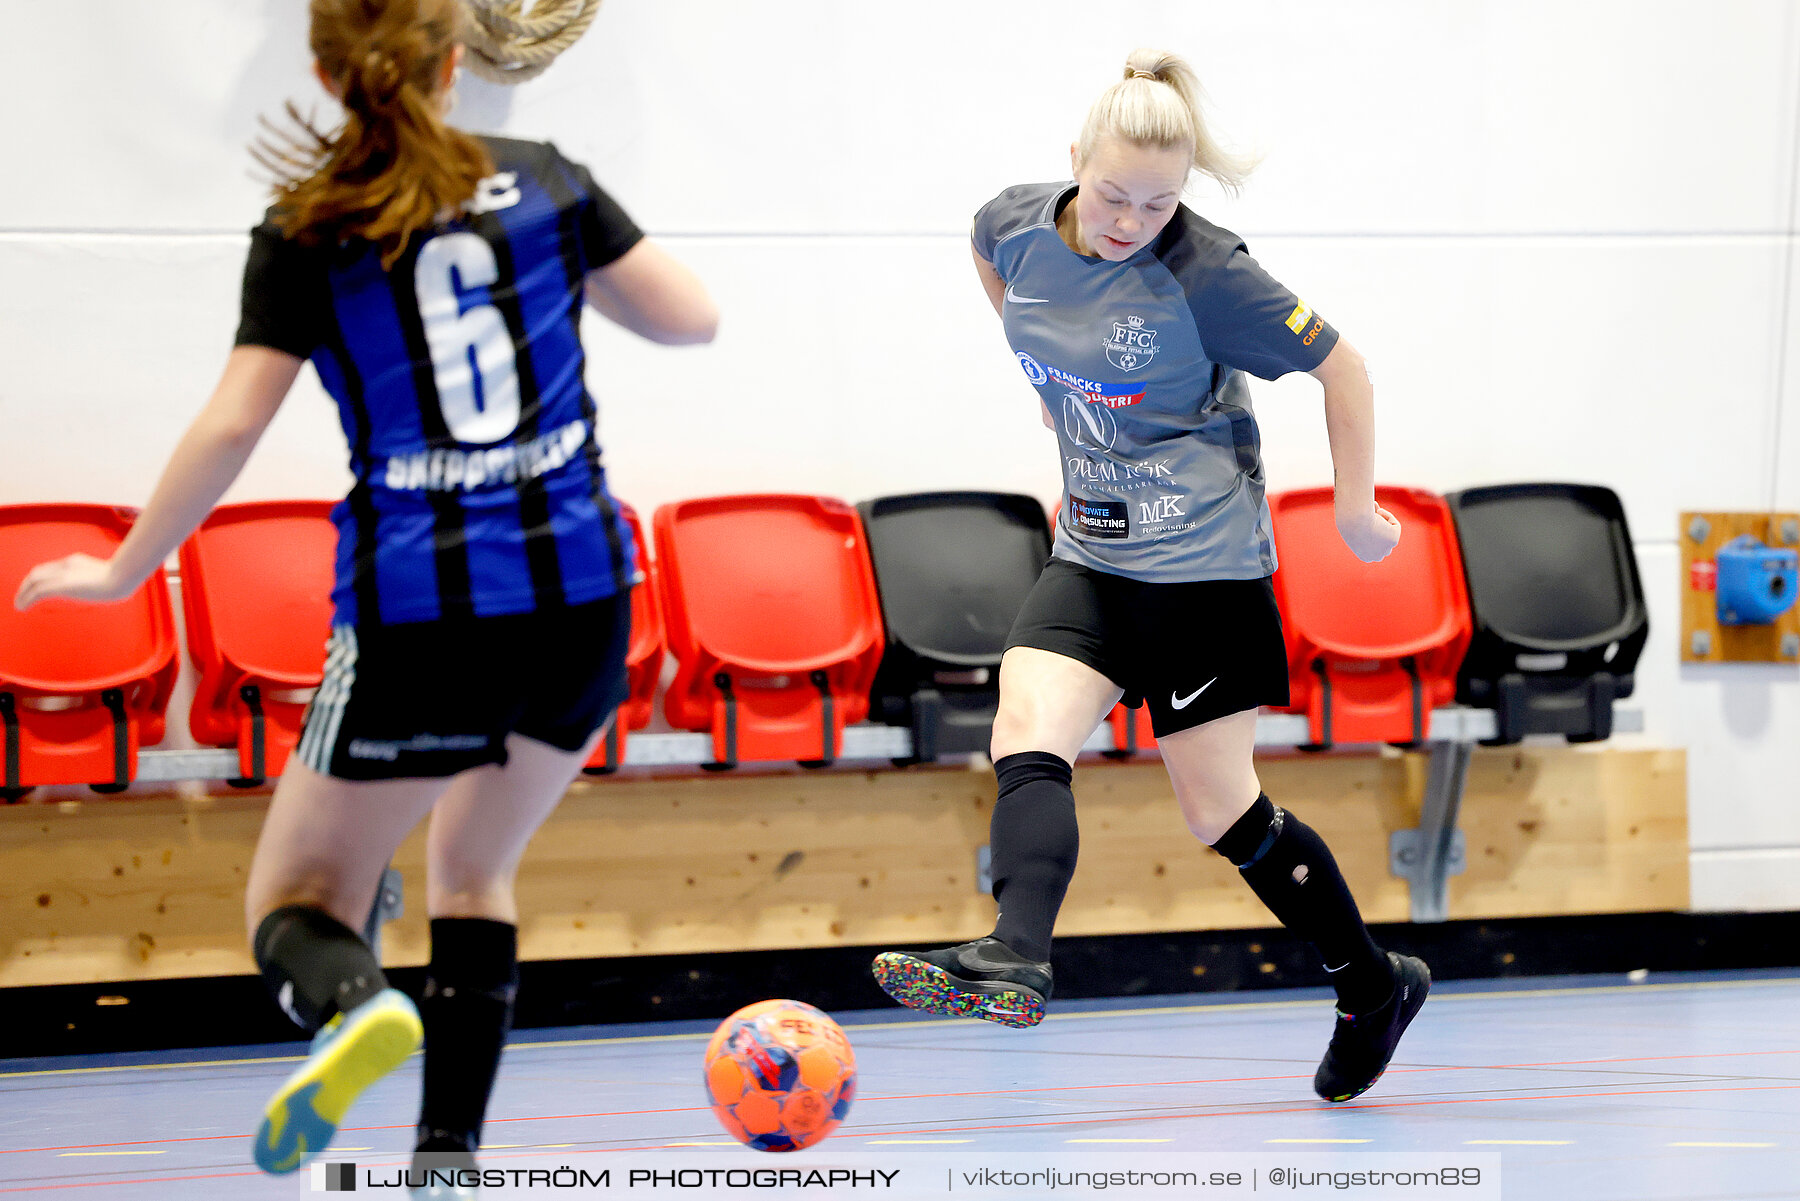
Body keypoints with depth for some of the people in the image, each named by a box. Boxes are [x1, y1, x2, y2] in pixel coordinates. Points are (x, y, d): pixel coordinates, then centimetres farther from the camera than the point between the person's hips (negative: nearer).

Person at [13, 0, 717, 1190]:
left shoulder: (303, 234, -1)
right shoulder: (542, 180, 4)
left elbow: (230, 430, -6)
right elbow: (692, 317, 8)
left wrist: (123, 572, 6)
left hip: (418, 618, -3)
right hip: (581, 601, 3)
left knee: (296, 897, 9)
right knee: (474, 870, 24)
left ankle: (354, 1003, -26)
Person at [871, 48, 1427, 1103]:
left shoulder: (1205, 274, -19)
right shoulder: (1016, 227, -4)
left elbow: (1341, 367, -10)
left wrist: (1357, 511, -3)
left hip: (1202, 561, -6)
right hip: (1092, 554, 6)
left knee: (1220, 809, 0)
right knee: (1027, 740, -18)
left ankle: (1376, 986, 17)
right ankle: (1015, 962, -31)